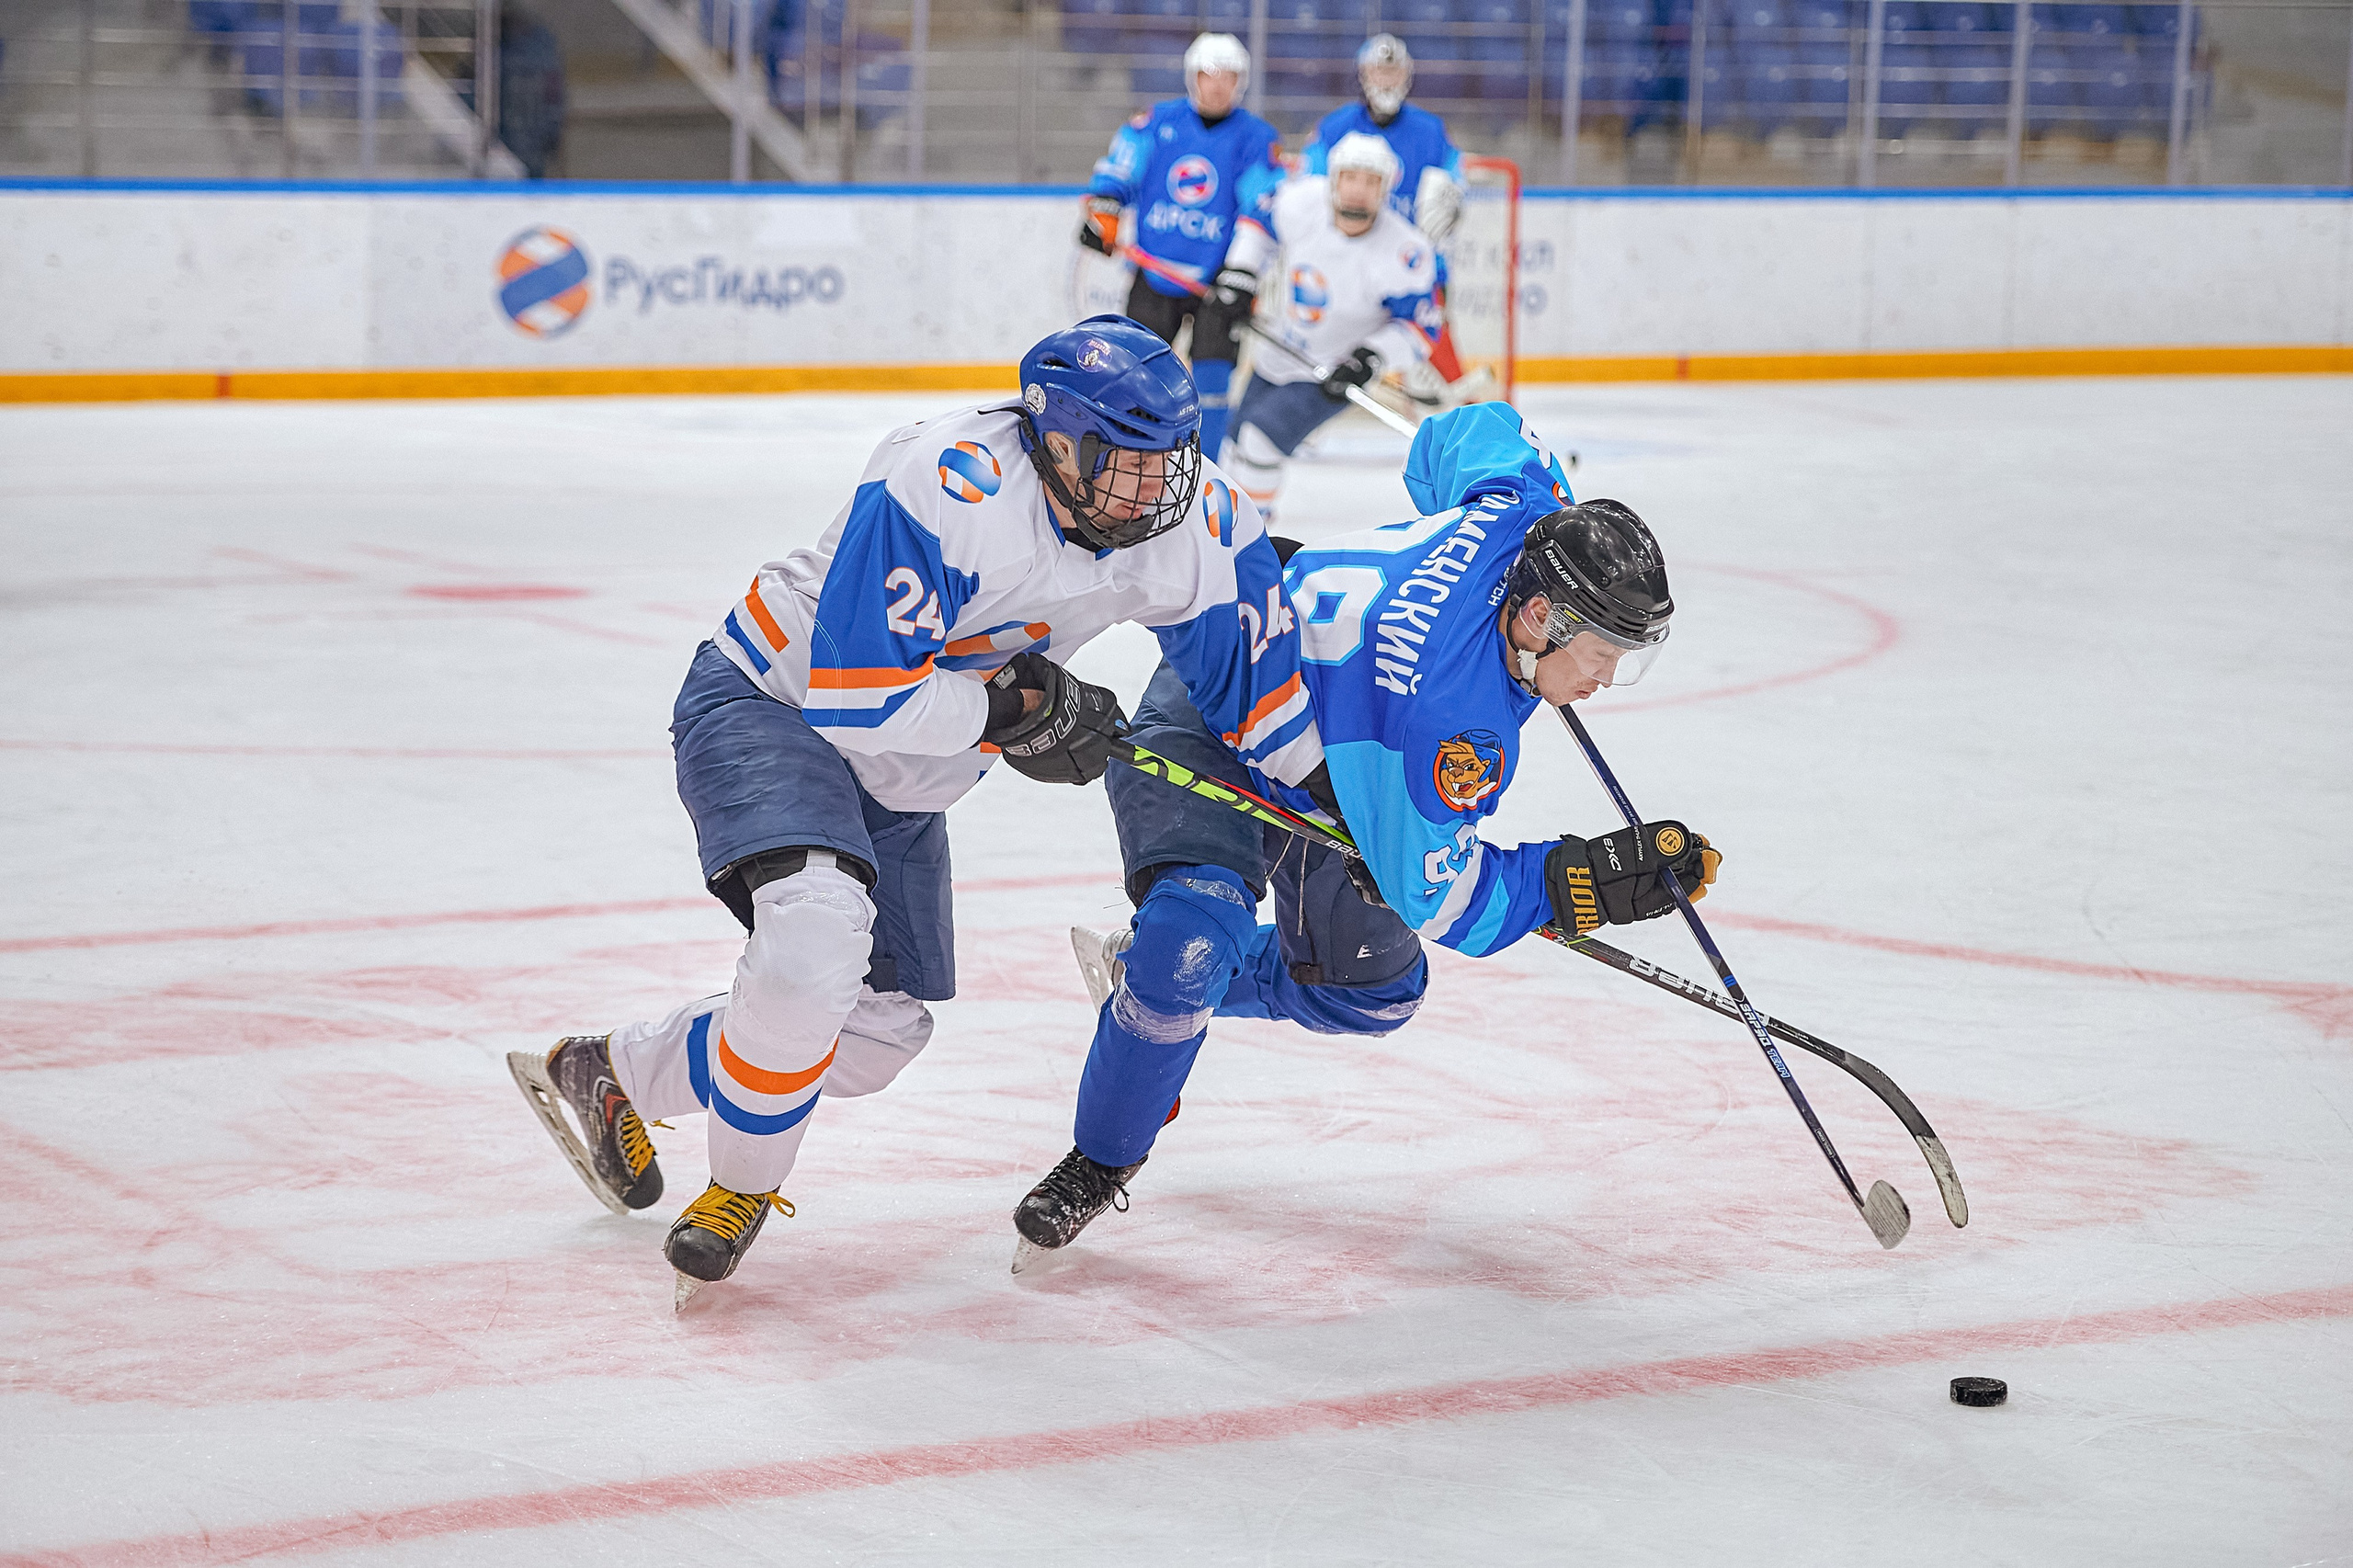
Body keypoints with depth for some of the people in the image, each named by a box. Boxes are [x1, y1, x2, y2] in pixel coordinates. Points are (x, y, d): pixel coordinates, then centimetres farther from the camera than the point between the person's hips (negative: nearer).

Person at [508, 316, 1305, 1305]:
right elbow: (853, 696, -34)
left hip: (902, 780, 8)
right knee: (820, 925, -35)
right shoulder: (948, 489, -34)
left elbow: (1253, 671, 3)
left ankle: (608, 1078, 31)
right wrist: (1014, 710, -28)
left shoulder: (1195, 527, -13)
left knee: (878, 1035, 11)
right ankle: (743, 1186, -11)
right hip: (775, 702, -8)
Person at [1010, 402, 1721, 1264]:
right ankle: (1100, 1163, -9)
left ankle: (1153, 967, 39)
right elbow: (1440, 895, -32)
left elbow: (1474, 429, 3)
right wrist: (1588, 879, -38)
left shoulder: (1520, 506, -21)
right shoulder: (1457, 721, -41)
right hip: (1208, 727, -9)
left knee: (1372, 991, 15)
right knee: (1198, 945, -32)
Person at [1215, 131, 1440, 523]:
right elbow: (1262, 217, 4)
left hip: (1333, 374, -5)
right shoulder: (1302, 201, -18)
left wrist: (1370, 359, -31)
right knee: (1238, 437, 20)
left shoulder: (1404, 255, -29)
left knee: (1263, 432, -23)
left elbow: (1418, 326, -19)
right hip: (1279, 354, 5)